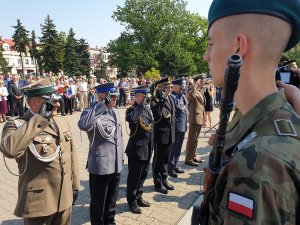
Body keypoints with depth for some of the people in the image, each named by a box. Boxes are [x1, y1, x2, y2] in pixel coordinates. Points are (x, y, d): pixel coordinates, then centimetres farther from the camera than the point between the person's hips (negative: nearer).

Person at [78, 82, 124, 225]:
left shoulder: (115, 112, 9)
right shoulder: (91, 112, -14)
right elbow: (82, 125, -38)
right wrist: (103, 104, -34)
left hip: (116, 165, 7)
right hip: (100, 165, -7)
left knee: (112, 200, 24)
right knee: (98, 202, 13)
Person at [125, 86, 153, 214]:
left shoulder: (147, 108, 8)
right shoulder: (132, 109, -14)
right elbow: (131, 119, -40)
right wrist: (141, 104, -33)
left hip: (147, 148, 7)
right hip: (136, 148, -7)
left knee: (143, 174, 18)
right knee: (134, 176, 6)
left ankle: (138, 197, 36)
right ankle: (132, 201, 24)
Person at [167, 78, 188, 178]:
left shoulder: (182, 95, 14)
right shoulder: (172, 96, -13)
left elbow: (186, 106, 16)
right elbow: (177, 106, -27)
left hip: (183, 125, 9)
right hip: (176, 126, -9)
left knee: (178, 147, 17)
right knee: (173, 147, 0)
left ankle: (175, 166, 30)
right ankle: (170, 169, 11)